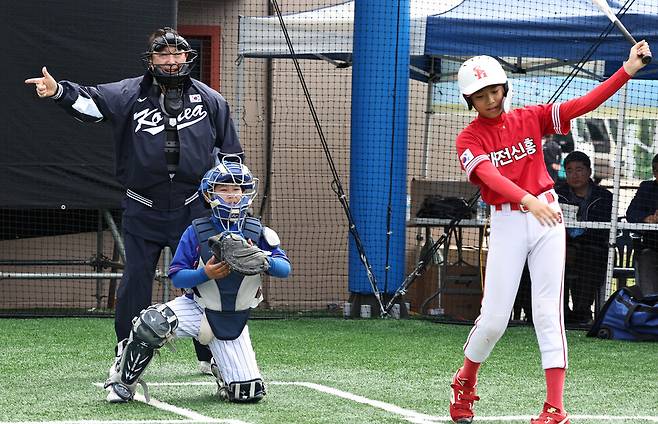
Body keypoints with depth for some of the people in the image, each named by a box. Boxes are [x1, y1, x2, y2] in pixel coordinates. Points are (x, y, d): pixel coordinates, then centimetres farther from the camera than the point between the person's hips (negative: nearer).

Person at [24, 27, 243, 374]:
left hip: (193, 210, 0)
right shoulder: (129, 94, 1)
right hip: (142, 211, 0)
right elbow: (89, 101, -13)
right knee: (135, 280, 3)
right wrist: (58, 92, -33)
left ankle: (211, 356, 17)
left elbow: (230, 154, 11)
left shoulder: (210, 100, 5)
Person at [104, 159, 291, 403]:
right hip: (196, 309, -2)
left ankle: (221, 372, 31)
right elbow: (176, 277, -9)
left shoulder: (257, 233, -4)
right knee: (153, 323, -34)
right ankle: (123, 382, -9)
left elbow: (285, 269, -10)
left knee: (249, 393, -7)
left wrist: (262, 261, -31)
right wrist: (205, 274, -27)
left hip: (233, 321, 2)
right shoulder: (197, 232, -8)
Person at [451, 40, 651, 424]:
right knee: (495, 317, -1)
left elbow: (583, 105, -3)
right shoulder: (469, 140, -4)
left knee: (548, 312, -6)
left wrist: (628, 71, -15)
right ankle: (464, 384, 26)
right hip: (506, 223, -1)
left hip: (547, 220, 1)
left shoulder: (531, 119, 5)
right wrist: (528, 201, -40)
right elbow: (491, 176, -22)